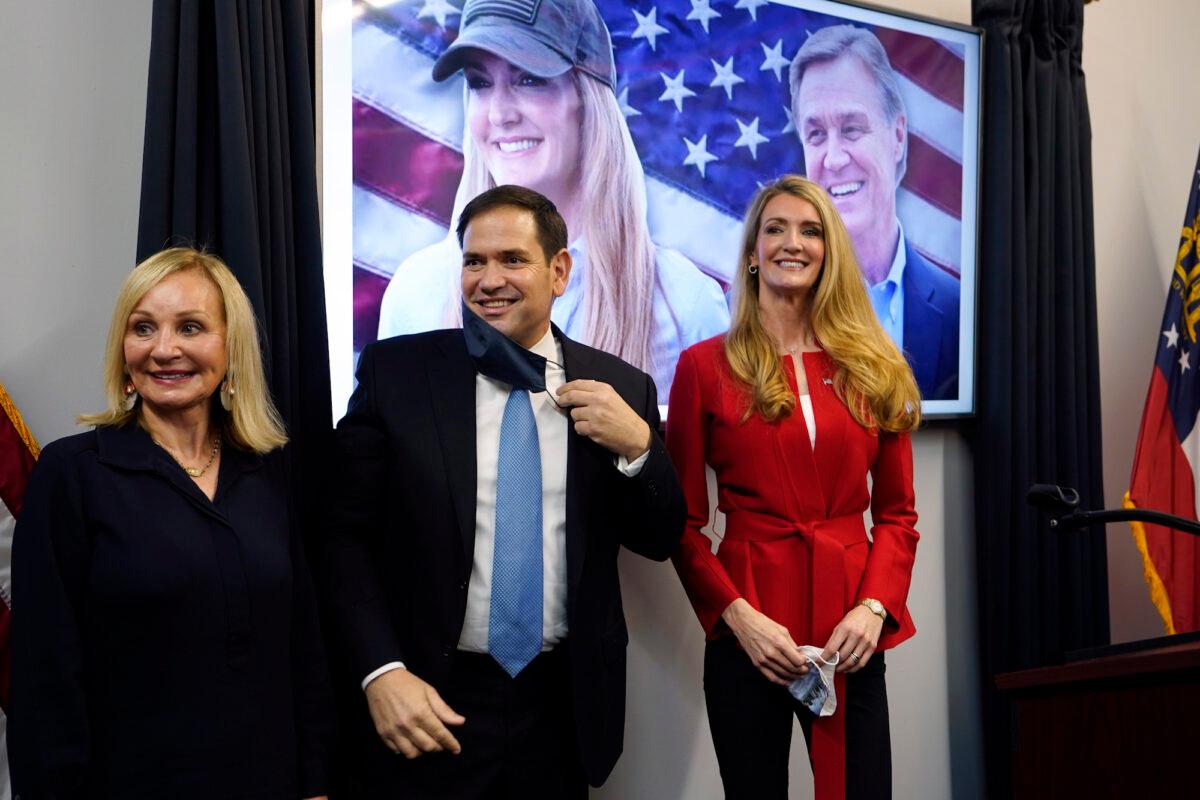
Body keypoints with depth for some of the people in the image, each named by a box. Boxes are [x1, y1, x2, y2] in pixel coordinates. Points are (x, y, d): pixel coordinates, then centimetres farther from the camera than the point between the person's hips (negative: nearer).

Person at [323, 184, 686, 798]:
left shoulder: (621, 389, 1)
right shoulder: (394, 371, -4)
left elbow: (659, 540, 5)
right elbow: (347, 536, -3)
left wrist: (636, 445, -12)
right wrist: (381, 672, -14)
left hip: (564, 707, 2)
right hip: (428, 707, -2)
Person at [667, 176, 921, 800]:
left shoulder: (874, 368, 9)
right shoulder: (705, 366, 0)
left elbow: (897, 513, 9)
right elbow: (682, 524, -1)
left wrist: (873, 607, -6)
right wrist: (737, 616, -13)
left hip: (851, 637, 3)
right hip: (747, 632, -2)